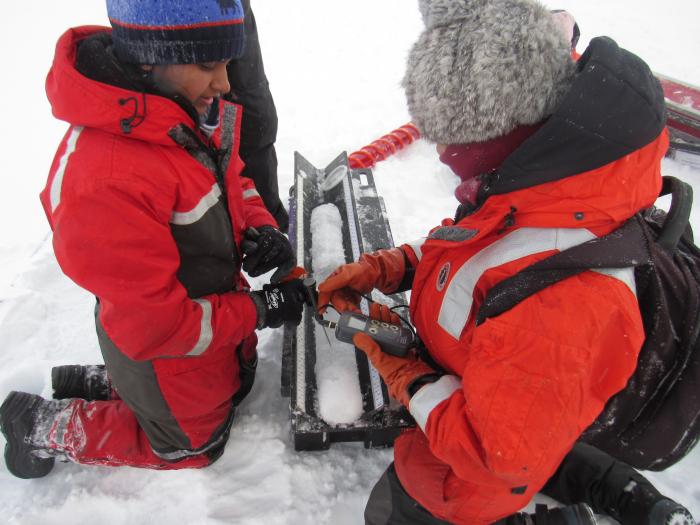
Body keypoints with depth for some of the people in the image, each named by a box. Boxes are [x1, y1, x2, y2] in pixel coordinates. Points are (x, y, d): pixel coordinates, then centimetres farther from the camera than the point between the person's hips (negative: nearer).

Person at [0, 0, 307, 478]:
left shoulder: (194, 112, -13)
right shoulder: (101, 179, -38)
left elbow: (233, 180, 6)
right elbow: (153, 326, -31)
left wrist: (259, 228, -14)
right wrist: (260, 310, -23)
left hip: (217, 308, 8)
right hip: (165, 355, -7)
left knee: (235, 385, 33)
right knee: (193, 444, 21)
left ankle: (95, 383, 38)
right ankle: (45, 426, 31)